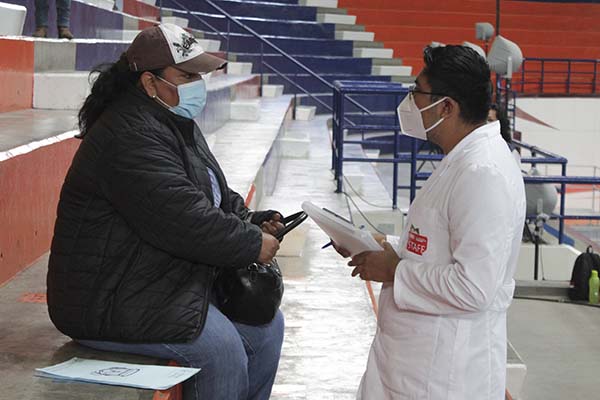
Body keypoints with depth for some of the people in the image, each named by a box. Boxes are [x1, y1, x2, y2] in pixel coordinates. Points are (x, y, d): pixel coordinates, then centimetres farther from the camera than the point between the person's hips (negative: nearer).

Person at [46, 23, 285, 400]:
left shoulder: (176, 123, 14)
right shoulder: (129, 136, -22)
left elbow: (220, 198, 20)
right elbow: (183, 220, -29)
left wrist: (255, 223, 0)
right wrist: (253, 244, -19)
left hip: (173, 280, 11)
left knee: (267, 323, 7)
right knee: (220, 347, -25)